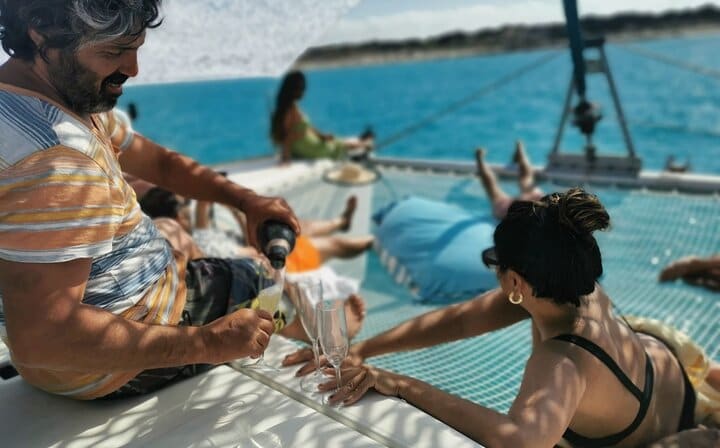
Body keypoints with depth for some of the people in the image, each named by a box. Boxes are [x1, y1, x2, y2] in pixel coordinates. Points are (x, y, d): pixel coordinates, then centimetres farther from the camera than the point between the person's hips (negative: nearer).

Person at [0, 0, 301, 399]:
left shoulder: (76, 96, -2)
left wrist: (246, 200, -5)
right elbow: (41, 336, -37)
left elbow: (160, 163, 9)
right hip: (119, 364, -9)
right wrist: (207, 343, -33)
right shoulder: (55, 157, -35)